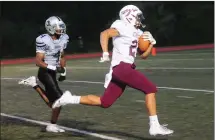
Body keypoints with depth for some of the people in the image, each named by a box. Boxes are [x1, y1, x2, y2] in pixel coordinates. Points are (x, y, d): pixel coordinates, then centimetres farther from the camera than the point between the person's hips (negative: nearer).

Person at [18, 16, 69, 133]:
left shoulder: (62, 39, 5)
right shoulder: (44, 40, -18)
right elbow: (38, 62, -20)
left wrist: (63, 72, 15)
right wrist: (54, 68, -28)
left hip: (52, 73, 8)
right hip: (45, 73, -8)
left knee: (52, 102, 12)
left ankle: (34, 85, 25)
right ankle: (52, 125, 4)